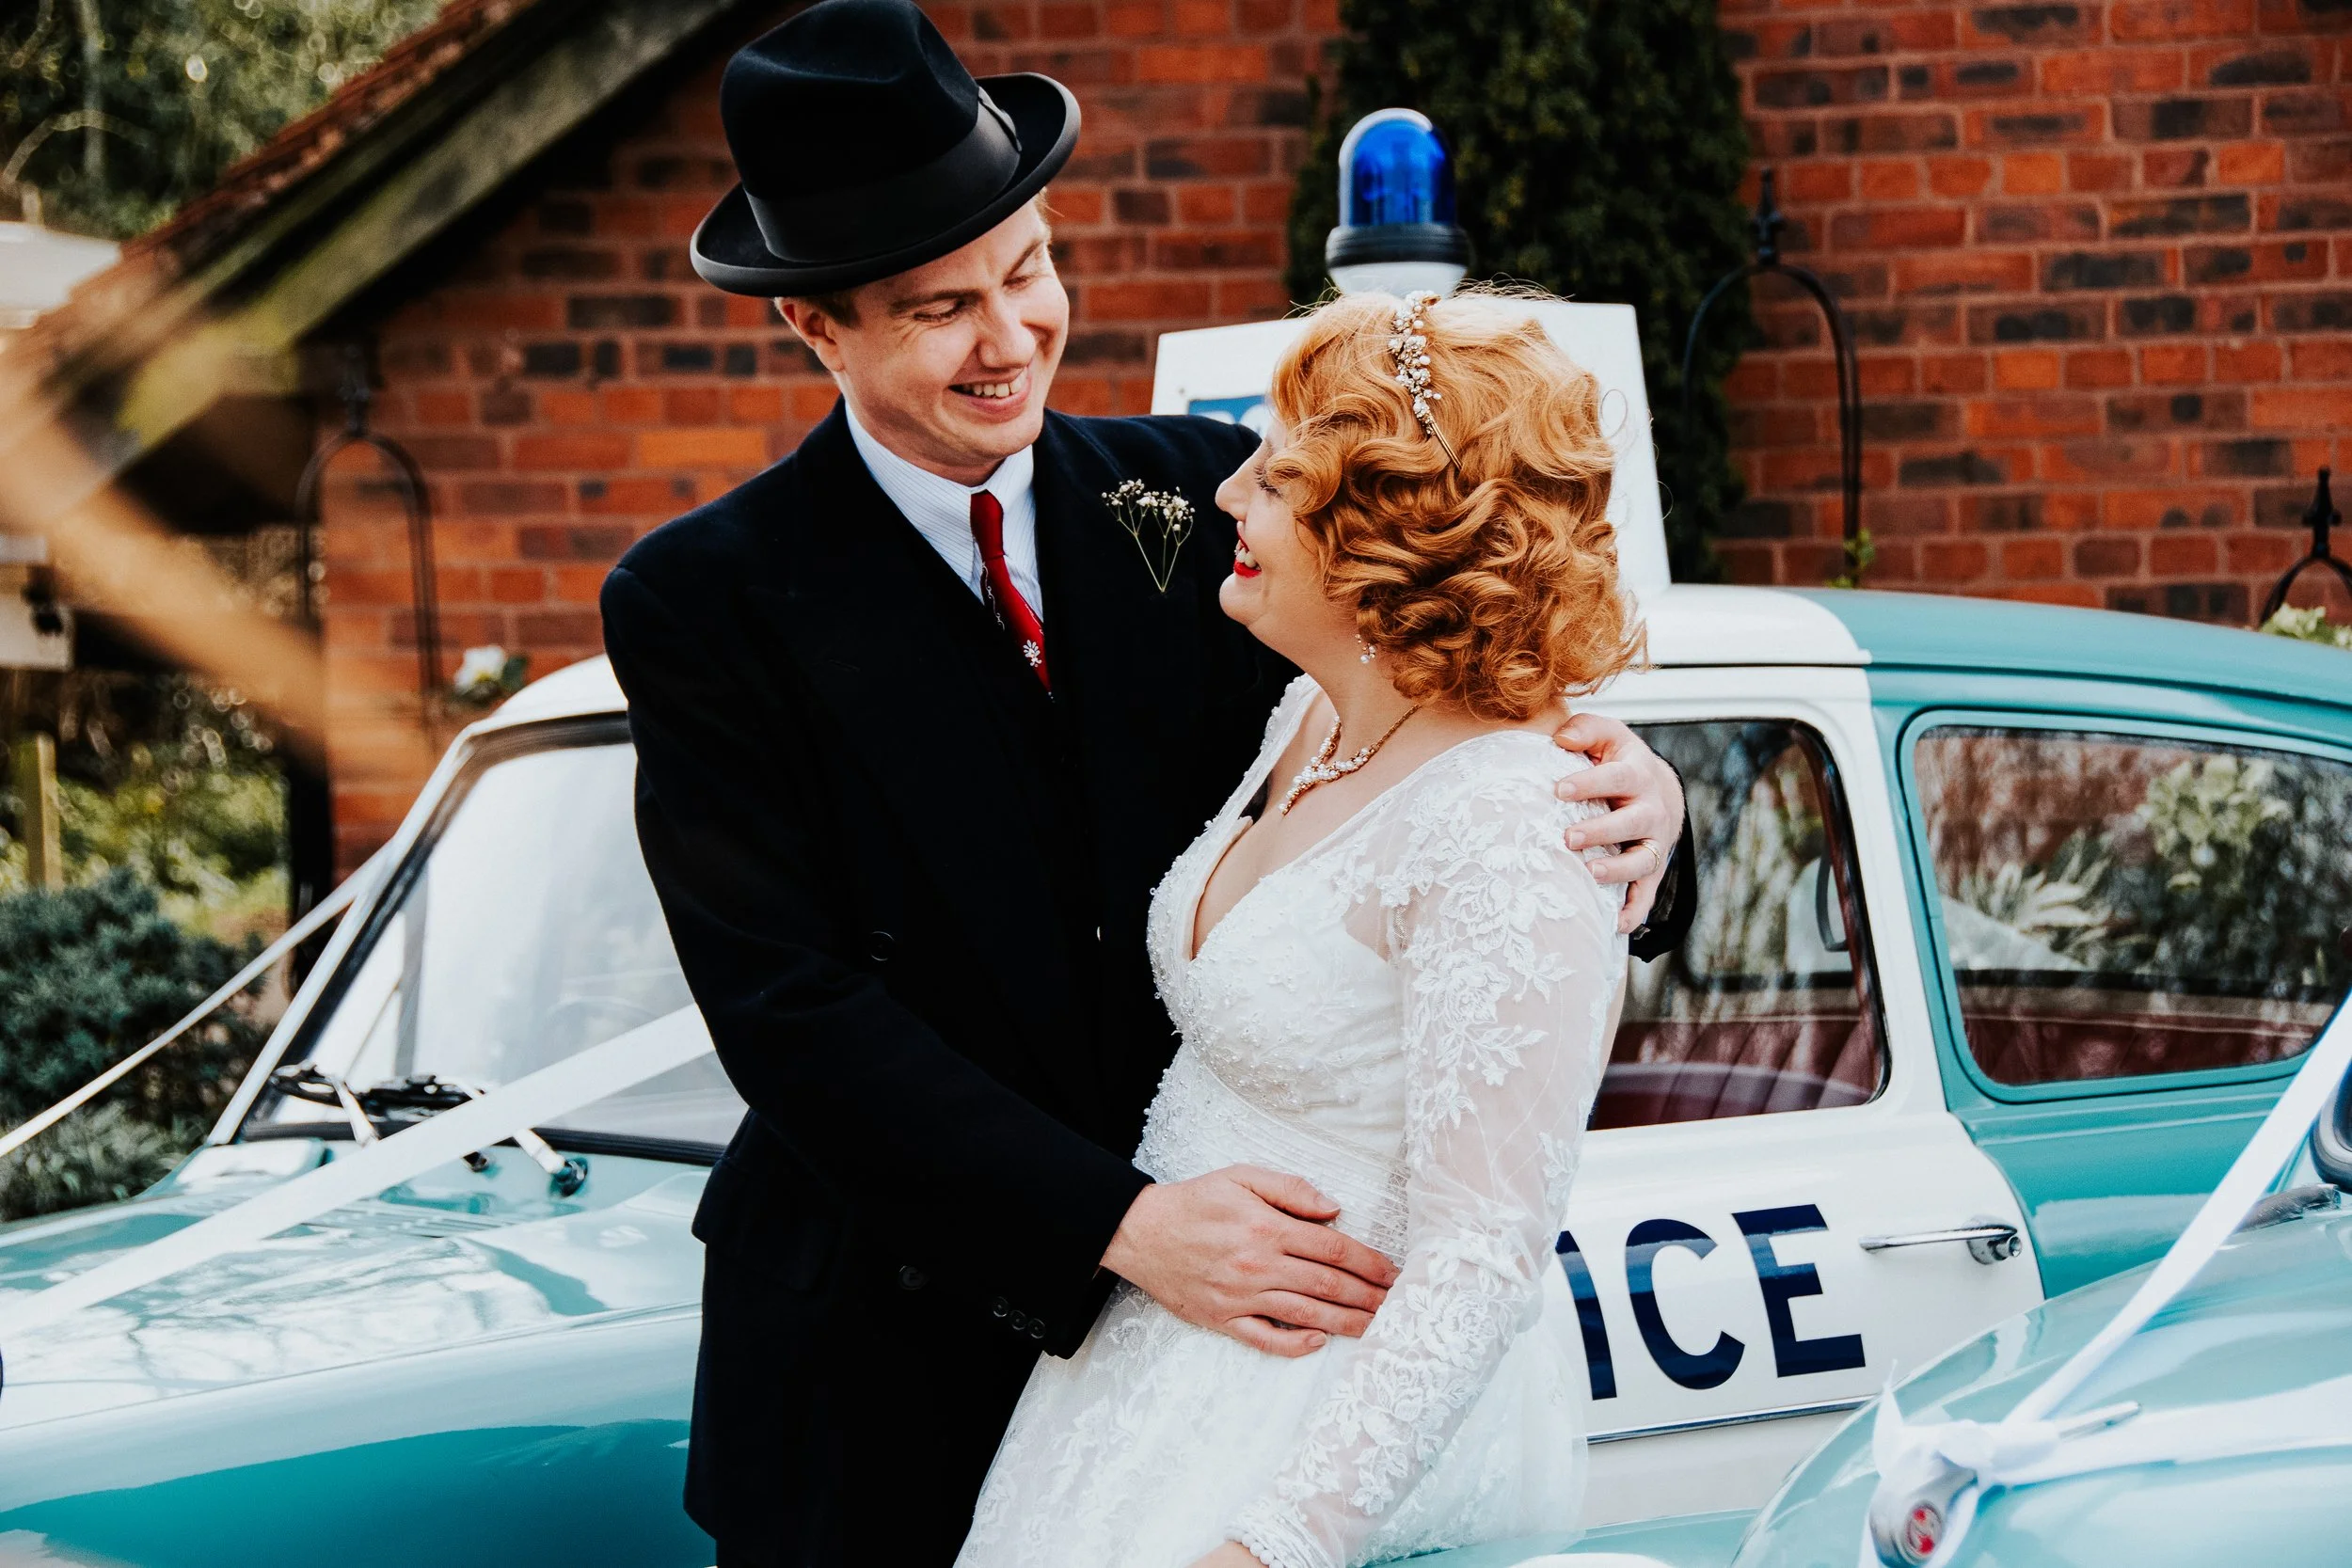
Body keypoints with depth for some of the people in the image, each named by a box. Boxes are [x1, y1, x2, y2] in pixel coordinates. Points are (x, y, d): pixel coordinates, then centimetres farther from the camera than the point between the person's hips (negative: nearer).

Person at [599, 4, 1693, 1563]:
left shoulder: (1199, 497, 2)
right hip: (890, 1379, -2)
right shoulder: (706, 605, -8)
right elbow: (792, 1014, -15)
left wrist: (1625, 789, -23)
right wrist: (1124, 1223, -25)